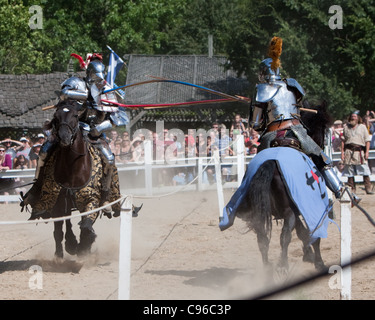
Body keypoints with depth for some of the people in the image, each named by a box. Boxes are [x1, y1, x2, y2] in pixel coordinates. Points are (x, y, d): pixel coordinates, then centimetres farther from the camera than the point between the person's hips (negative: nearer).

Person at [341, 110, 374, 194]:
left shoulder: (362, 127, 10)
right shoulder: (346, 127, 16)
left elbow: (367, 140, 7)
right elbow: (343, 140, 17)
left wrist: (367, 152, -4)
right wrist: (342, 152, 8)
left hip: (360, 151, -2)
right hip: (349, 151, 2)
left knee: (365, 171, -11)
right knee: (350, 172, 1)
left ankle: (368, 189, -10)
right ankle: (352, 190, 7)